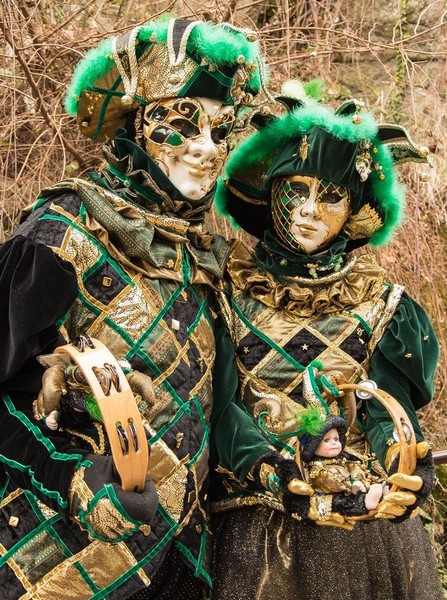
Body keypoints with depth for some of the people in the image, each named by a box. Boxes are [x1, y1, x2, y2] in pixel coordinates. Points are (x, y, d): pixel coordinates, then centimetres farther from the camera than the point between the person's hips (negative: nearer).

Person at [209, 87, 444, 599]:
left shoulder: (382, 306, 3)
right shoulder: (227, 289, -2)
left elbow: (395, 419, -8)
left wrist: (405, 474, -31)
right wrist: (299, 495, -24)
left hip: (371, 532, 2)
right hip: (256, 534, -1)